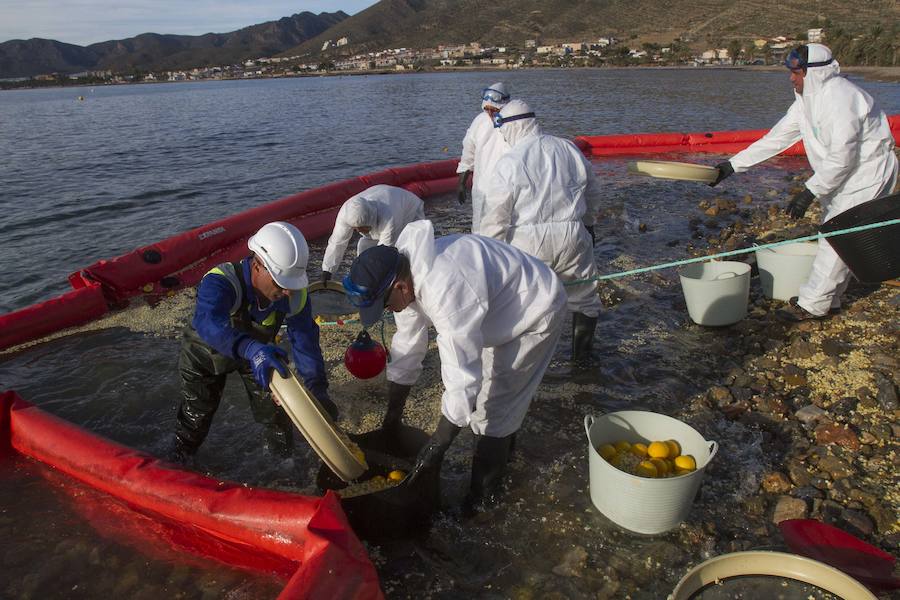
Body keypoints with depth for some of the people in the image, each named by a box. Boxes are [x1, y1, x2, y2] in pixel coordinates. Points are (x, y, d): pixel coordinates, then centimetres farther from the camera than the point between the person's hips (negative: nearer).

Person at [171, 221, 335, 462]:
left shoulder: (294, 295, -29)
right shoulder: (220, 282, -44)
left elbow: (305, 340, -23)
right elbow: (208, 323, -62)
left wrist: (317, 388, -30)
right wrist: (251, 349, -78)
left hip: (259, 350, 3)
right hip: (207, 352, -2)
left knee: (271, 408, 2)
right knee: (197, 411, 8)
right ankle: (179, 458, 38)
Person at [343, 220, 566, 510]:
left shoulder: (447, 295, -41)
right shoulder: (407, 277, -12)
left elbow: (463, 380, -37)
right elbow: (405, 351, -3)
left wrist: (436, 448, -27)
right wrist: (392, 417, 4)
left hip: (536, 311, -8)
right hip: (502, 307, 9)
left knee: (492, 407, -6)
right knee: (496, 391, 23)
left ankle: (481, 500, 12)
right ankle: (503, 447, 49)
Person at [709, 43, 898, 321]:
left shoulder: (840, 99, -26)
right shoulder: (808, 99, 4)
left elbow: (841, 157, -29)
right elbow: (776, 138, 5)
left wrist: (810, 192, -29)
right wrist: (733, 164, 1)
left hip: (867, 175, -10)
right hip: (840, 177, 10)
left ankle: (812, 304, -3)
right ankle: (828, 301, 22)